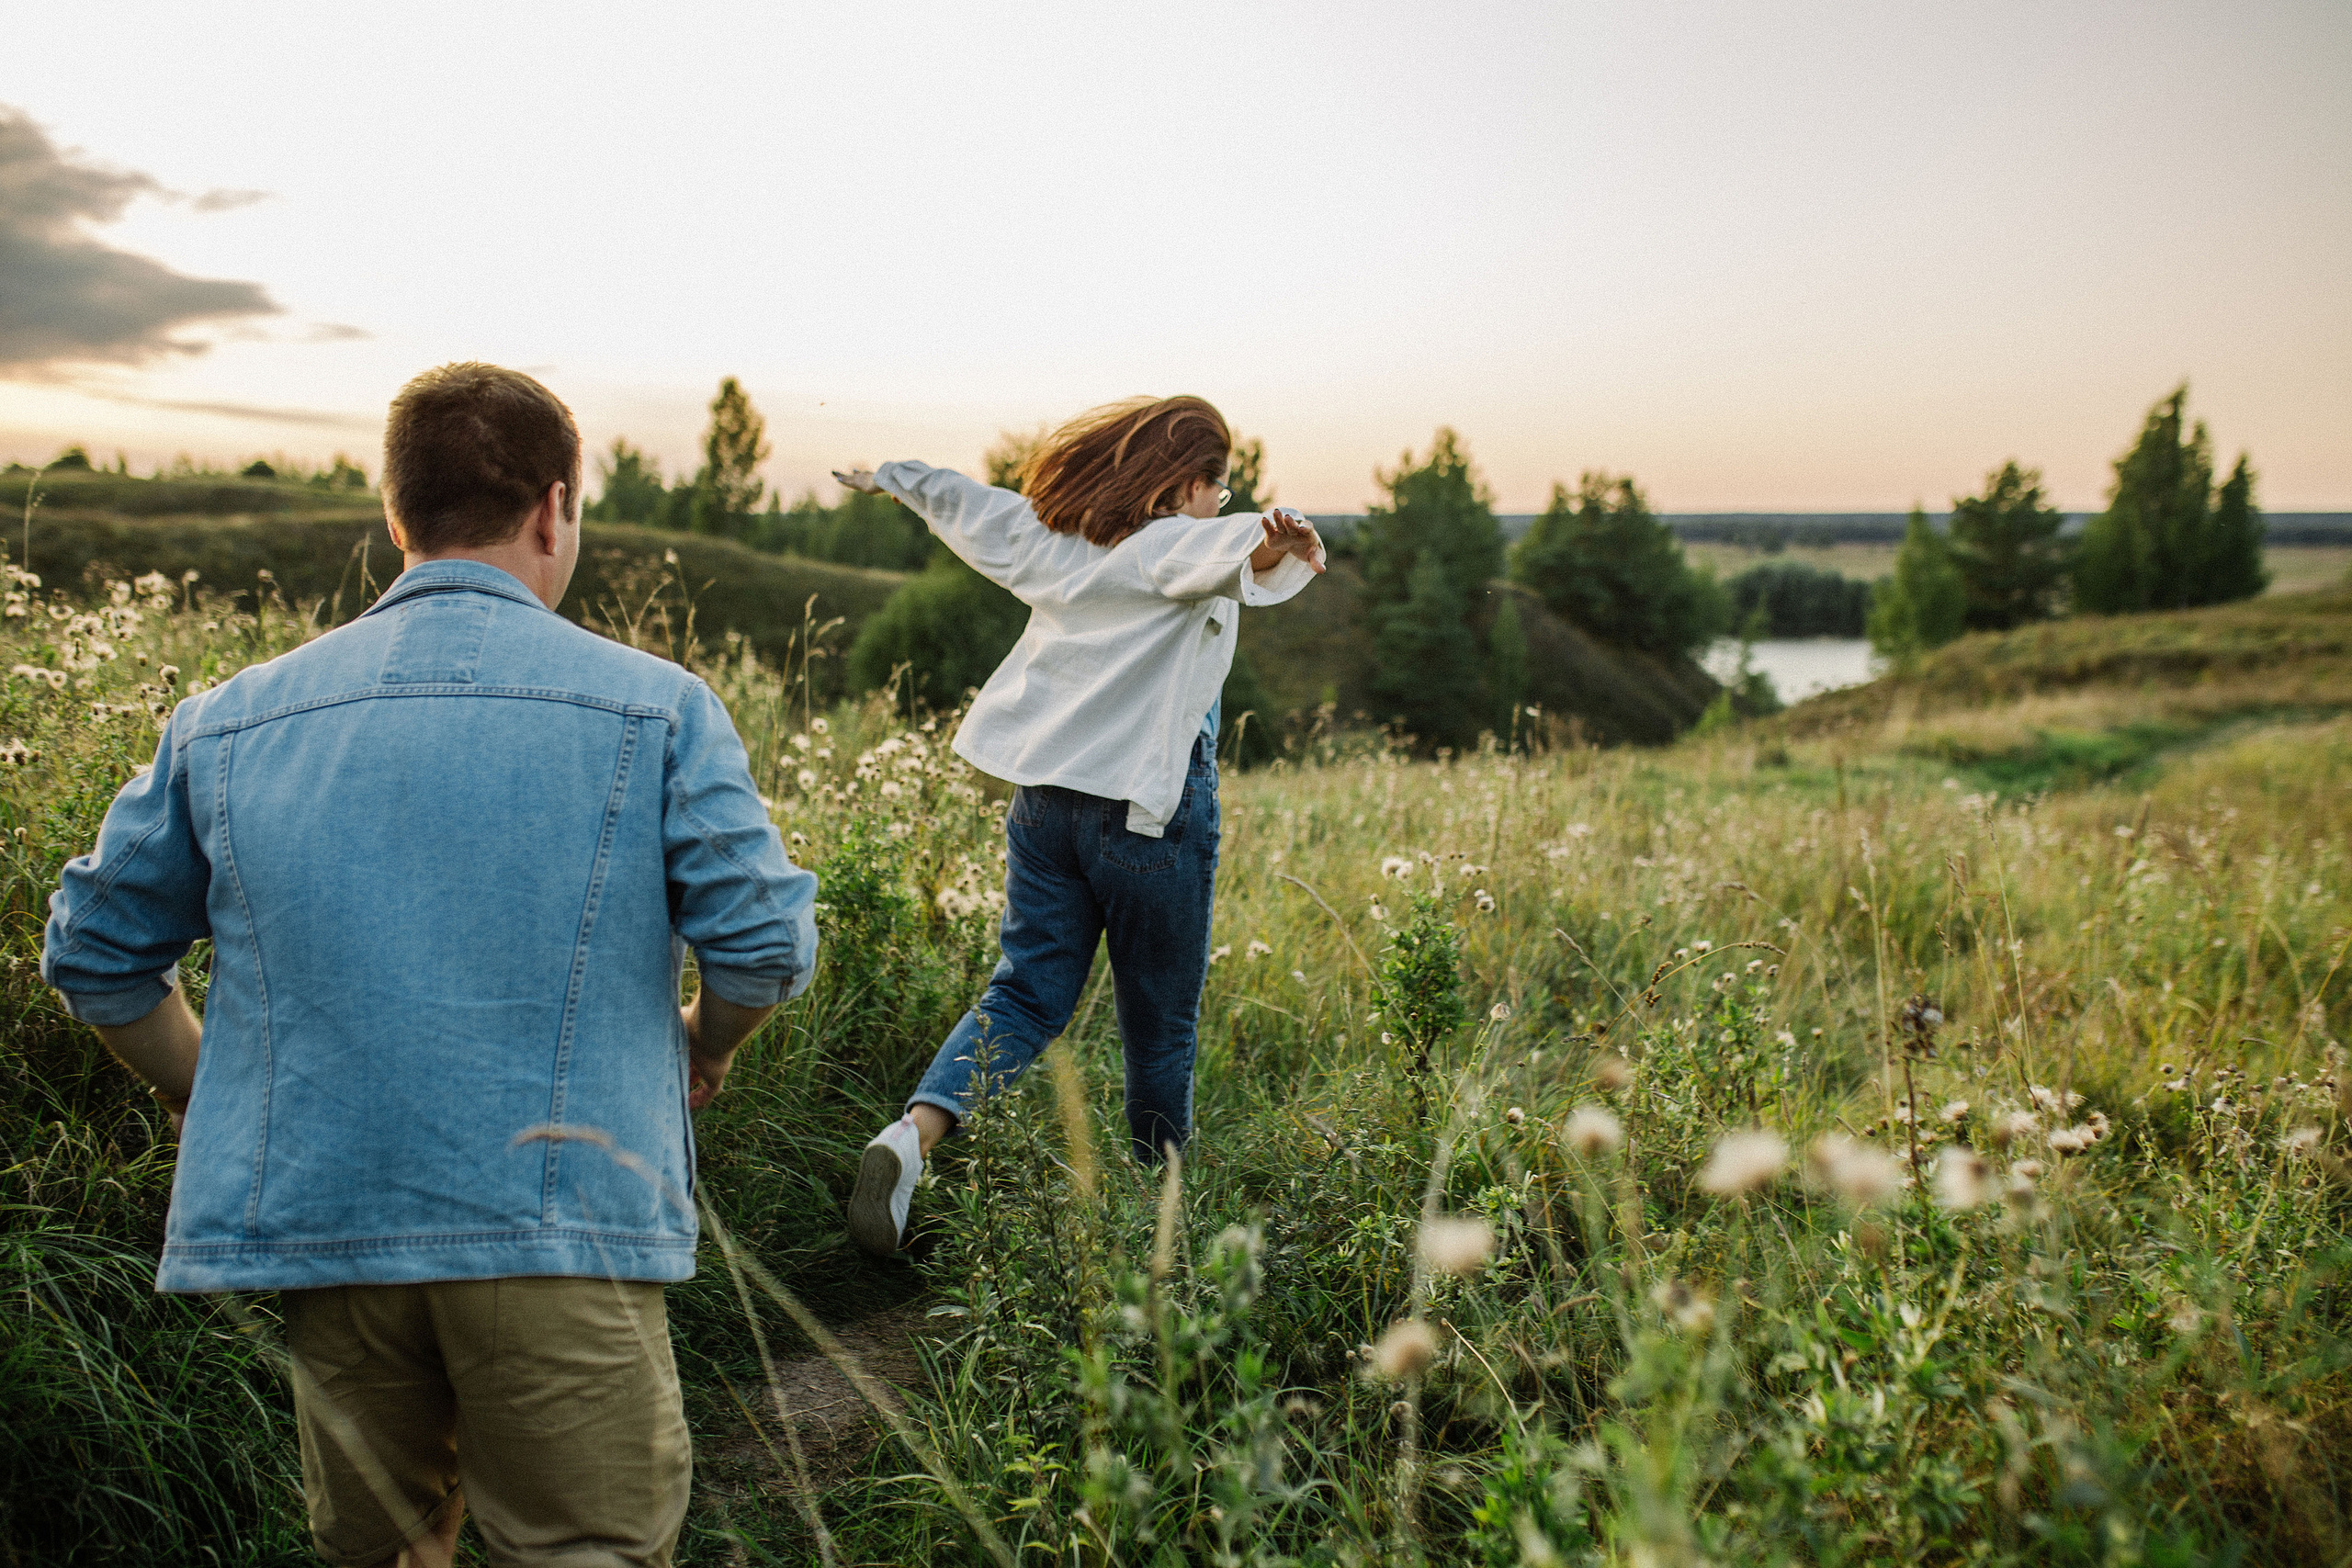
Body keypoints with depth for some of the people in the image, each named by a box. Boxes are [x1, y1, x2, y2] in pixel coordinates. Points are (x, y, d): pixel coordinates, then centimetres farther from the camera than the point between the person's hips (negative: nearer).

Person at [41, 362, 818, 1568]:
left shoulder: (230, 721, 8)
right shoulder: (653, 708, -3)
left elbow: (96, 951, 13)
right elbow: (761, 941, -7)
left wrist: (214, 1100, 25)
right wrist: (703, 1047, 13)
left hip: (315, 1225, 4)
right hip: (558, 1230, -3)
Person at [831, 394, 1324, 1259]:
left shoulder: (1055, 538, 9)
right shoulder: (1178, 546, -11)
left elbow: (961, 500, 24)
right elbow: (1232, 550, -34)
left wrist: (887, 476, 42)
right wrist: (1276, 548, -56)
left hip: (1044, 796, 6)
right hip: (1145, 808, -6)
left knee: (1027, 993, 10)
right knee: (1161, 1022, 9)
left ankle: (913, 1133, -13)